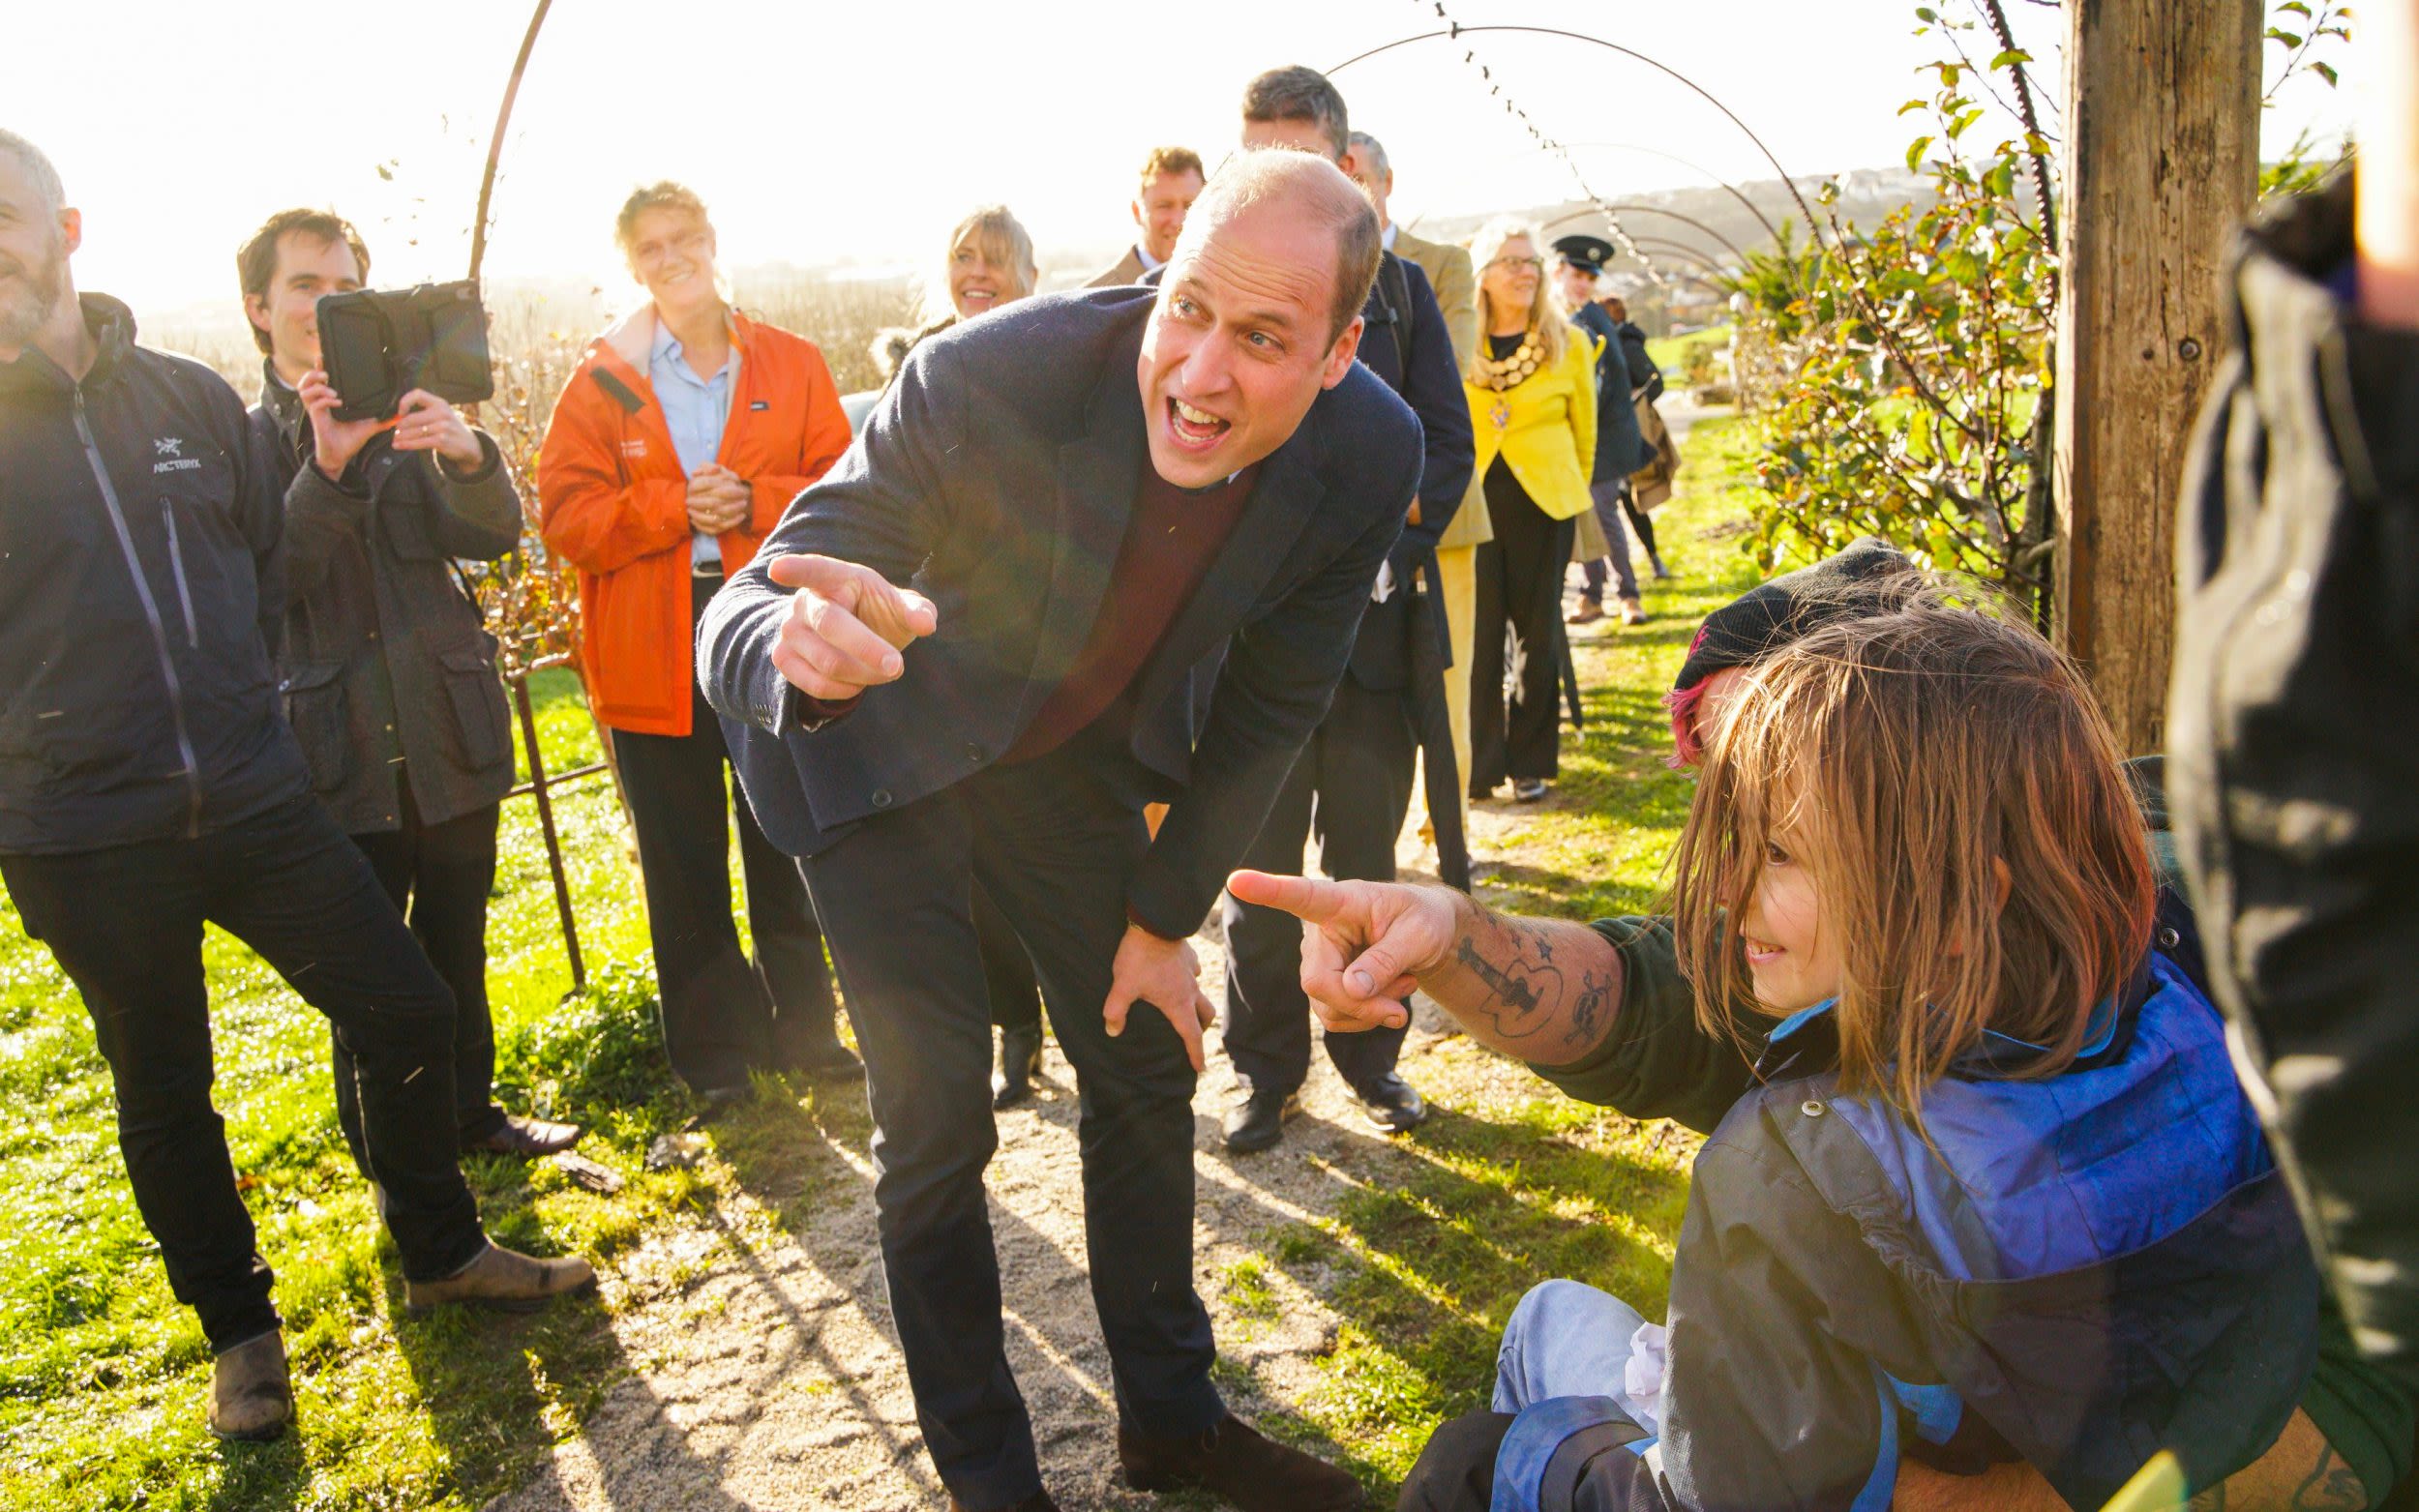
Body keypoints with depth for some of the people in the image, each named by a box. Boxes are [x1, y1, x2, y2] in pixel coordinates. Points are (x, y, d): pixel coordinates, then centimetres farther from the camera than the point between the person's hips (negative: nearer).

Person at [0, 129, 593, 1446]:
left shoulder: (191, 397, 4)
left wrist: (239, 720, 12)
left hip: (252, 794, 3)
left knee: (408, 1009, 4)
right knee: (162, 1092, 11)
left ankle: (440, 1251, 26)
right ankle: (237, 1330, 30)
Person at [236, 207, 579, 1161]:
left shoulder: (410, 416, 8)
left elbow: (494, 535, -5)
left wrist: (467, 456, -26)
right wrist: (326, 468, -27)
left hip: (453, 736, 3)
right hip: (343, 754, -3)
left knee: (457, 945, 16)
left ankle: (470, 1111, 33)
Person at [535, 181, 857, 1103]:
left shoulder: (792, 364, 6)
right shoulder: (600, 381, 4)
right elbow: (565, 516, -3)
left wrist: (753, 502, -16)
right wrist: (673, 510, -17)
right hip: (653, 655, 0)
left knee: (786, 851, 12)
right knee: (684, 865, 7)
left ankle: (803, 1028, 27)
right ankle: (714, 1052, 20)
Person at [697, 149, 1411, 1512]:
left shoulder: (1369, 458, -22)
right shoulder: (987, 378, -35)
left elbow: (1268, 708, -6)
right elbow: (740, 617, -32)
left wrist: (1165, 917, -2)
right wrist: (803, 645, -58)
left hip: (1076, 759, 4)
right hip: (889, 751, -3)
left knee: (1145, 1069, 10)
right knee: (937, 1117, -3)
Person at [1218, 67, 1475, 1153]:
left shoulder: (1395, 287, 8)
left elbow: (1446, 443, 5)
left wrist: (1385, 558, -7)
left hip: (1372, 622, 1)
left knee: (1366, 859, 11)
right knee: (1254, 868, 5)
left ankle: (1371, 1053, 27)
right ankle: (1267, 1069, 21)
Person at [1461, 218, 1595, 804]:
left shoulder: (1569, 346, 5)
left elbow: (1584, 432, 15)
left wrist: (1571, 495, 17)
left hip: (1542, 503, 1)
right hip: (1471, 501, -1)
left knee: (1536, 634, 5)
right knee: (1478, 635, -3)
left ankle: (1531, 762, 16)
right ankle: (1478, 767, 7)